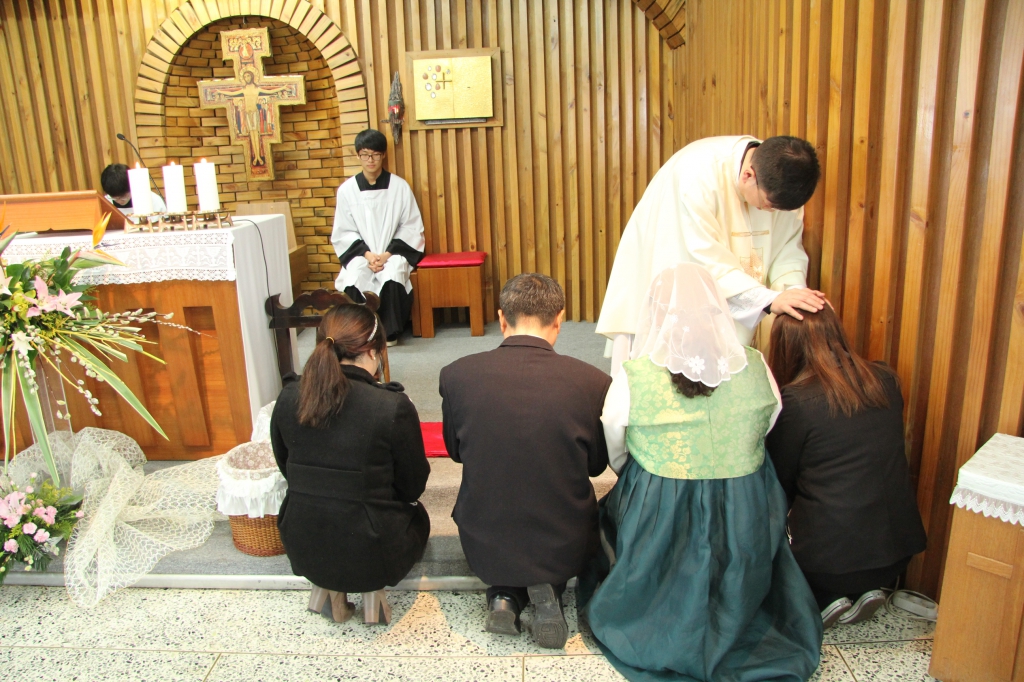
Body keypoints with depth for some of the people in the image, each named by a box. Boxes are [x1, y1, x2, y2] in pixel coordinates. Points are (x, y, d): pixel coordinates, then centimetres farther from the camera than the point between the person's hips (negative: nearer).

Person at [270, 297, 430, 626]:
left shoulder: (289, 398, -9)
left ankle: (328, 586, 16)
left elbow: (287, 468, 7)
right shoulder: (394, 406, -21)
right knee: (416, 514, 29)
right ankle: (372, 588, 10)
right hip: (370, 552, -3)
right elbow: (413, 486, -7)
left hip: (305, 551, 4)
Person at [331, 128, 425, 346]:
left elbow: (411, 227, 0)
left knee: (392, 278, -32)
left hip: (393, 252, -1)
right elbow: (343, 232, 2)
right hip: (361, 253, 1)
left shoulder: (399, 186, -2)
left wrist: (388, 254, -11)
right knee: (352, 282, -29)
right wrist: (367, 254, -13)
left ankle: (390, 332, -11)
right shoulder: (347, 189, 0)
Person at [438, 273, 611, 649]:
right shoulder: (593, 382, -18)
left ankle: (505, 596, 10)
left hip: (484, 549, 1)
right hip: (564, 549, -1)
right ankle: (549, 589, 8)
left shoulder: (456, 374, -15)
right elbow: (597, 464, -1)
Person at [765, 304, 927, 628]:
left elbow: (781, 483, -4)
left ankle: (822, 600, 3)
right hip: (898, 550, 6)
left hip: (830, 557, -6)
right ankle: (864, 591, 12)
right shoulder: (886, 380, -1)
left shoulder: (795, 401, -17)